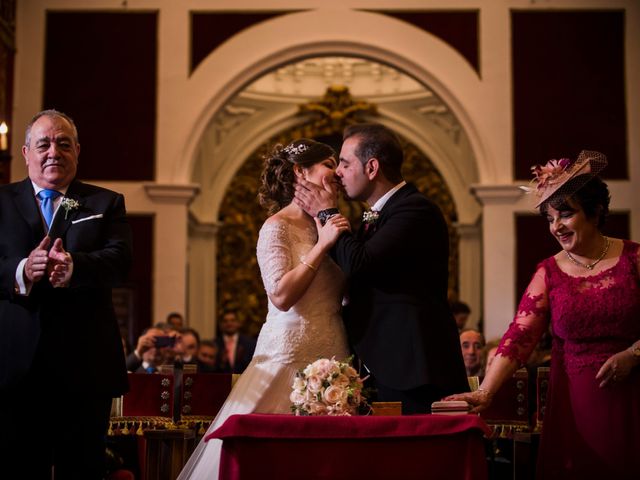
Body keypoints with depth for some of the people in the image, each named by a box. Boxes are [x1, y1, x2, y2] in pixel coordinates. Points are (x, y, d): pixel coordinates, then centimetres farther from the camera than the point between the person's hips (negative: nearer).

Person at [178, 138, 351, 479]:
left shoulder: (324, 225, 15)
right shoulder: (278, 227, -6)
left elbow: (342, 292, 14)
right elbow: (281, 295, -18)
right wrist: (322, 246, -16)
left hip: (331, 358, 7)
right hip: (290, 358, -7)